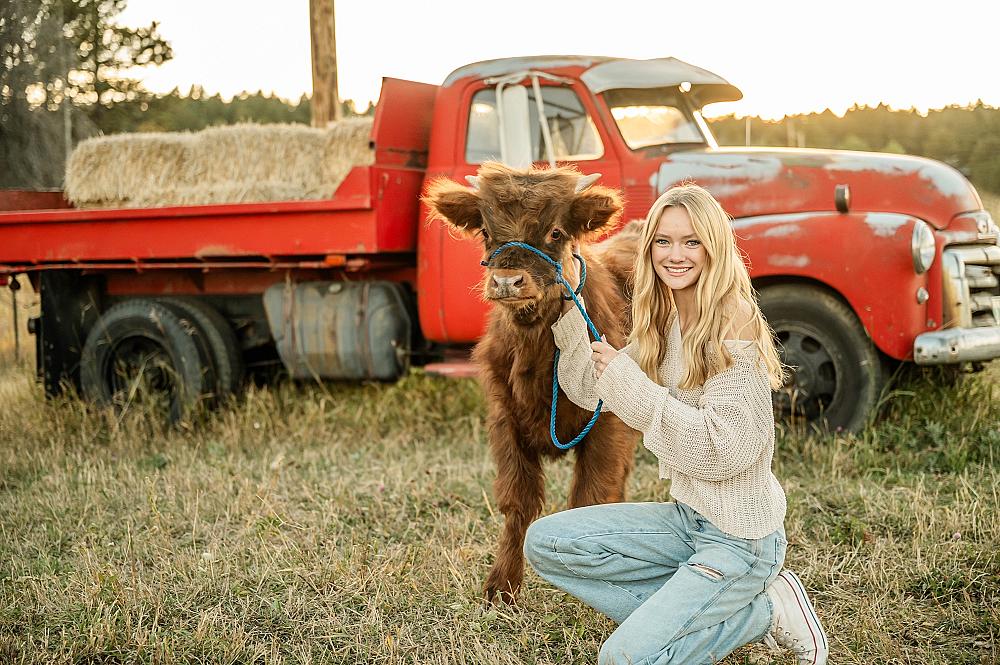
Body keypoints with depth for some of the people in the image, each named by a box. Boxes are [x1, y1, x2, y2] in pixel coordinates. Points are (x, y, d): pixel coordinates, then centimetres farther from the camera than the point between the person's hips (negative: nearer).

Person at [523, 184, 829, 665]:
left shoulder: (736, 328, -19)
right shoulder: (661, 324, 5)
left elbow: (723, 451, -24)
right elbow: (589, 390, 11)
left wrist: (629, 384, -23)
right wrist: (569, 307, 1)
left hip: (740, 536, -8)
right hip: (687, 516, 8)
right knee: (544, 543, 0)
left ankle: (763, 612, 2)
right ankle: (686, 607, 2)